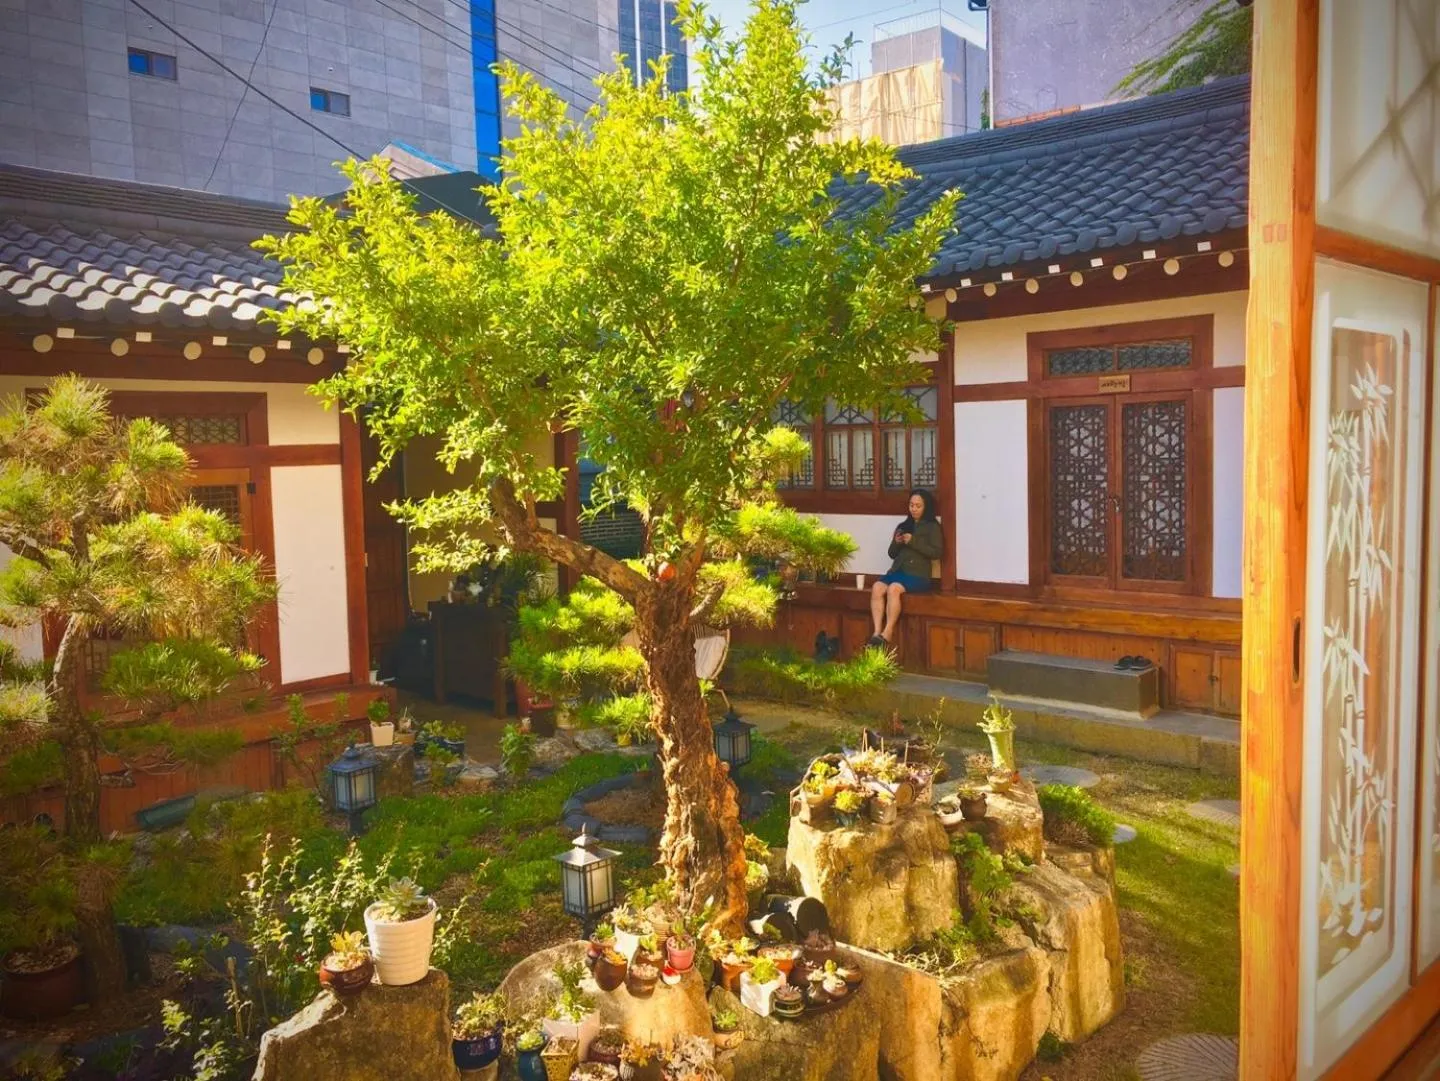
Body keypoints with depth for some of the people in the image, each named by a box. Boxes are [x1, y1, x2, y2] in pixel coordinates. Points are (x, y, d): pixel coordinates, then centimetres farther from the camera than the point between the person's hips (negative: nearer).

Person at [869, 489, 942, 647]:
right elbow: (892, 554, 20)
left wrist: (913, 542, -14)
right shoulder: (903, 526, 21)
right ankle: (876, 633, -33)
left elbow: (937, 552, -8)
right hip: (897, 570, 5)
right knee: (877, 587, -27)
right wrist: (896, 543, -1)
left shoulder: (933, 527, 6)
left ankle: (887, 634, -30)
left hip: (918, 574, -5)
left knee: (893, 588, -34)